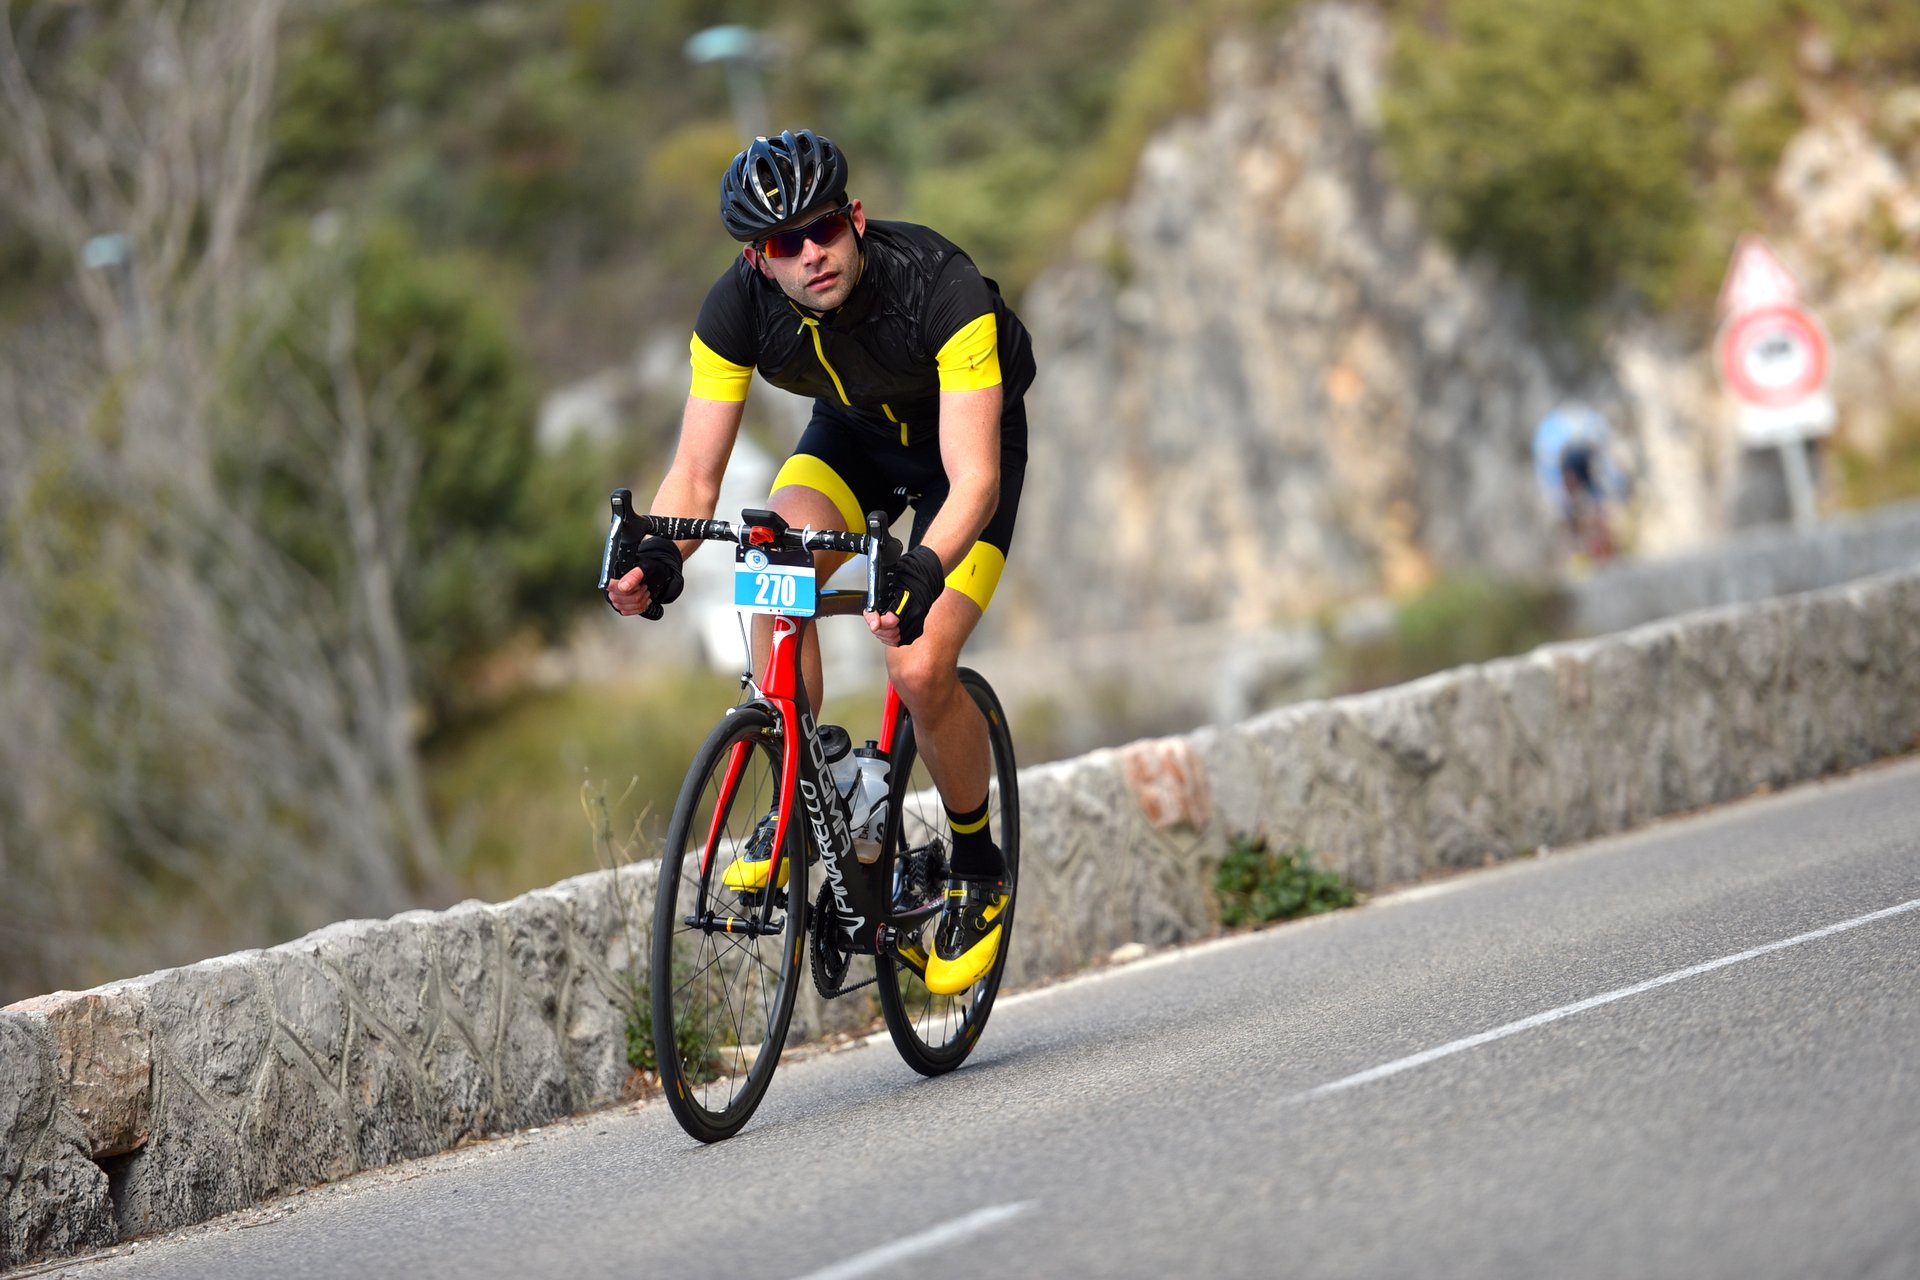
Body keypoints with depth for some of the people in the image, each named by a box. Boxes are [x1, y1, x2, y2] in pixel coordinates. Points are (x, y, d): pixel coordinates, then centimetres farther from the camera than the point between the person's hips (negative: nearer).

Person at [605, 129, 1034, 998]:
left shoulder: (943, 290, -37)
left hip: (966, 444, -4)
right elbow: (696, 474, -24)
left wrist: (923, 574, -61)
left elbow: (975, 476, -42)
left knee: (919, 674, -21)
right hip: (851, 436, 4)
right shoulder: (739, 308, -25)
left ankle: (977, 869, 5)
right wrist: (659, 554, -46)